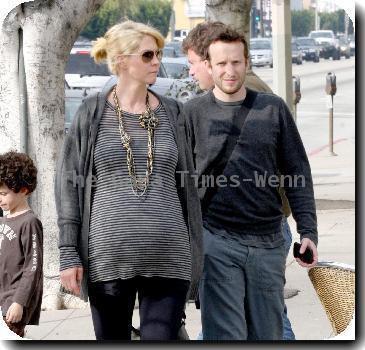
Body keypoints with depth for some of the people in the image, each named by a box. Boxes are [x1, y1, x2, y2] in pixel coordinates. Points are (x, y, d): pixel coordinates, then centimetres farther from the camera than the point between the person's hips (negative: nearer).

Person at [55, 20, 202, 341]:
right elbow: (69, 184, 3)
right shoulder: (93, 113, 3)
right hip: (108, 257, -1)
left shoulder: (171, 113, 10)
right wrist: (69, 253, -3)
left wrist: (194, 254, 12)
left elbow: (187, 186, 14)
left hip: (168, 261, 1)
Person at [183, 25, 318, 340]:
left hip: (268, 242, 2)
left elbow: (297, 173, 7)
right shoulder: (193, 113, 2)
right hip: (216, 241, -2)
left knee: (269, 335, 9)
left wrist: (308, 231, 0)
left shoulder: (273, 109, 6)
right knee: (225, 337, -6)